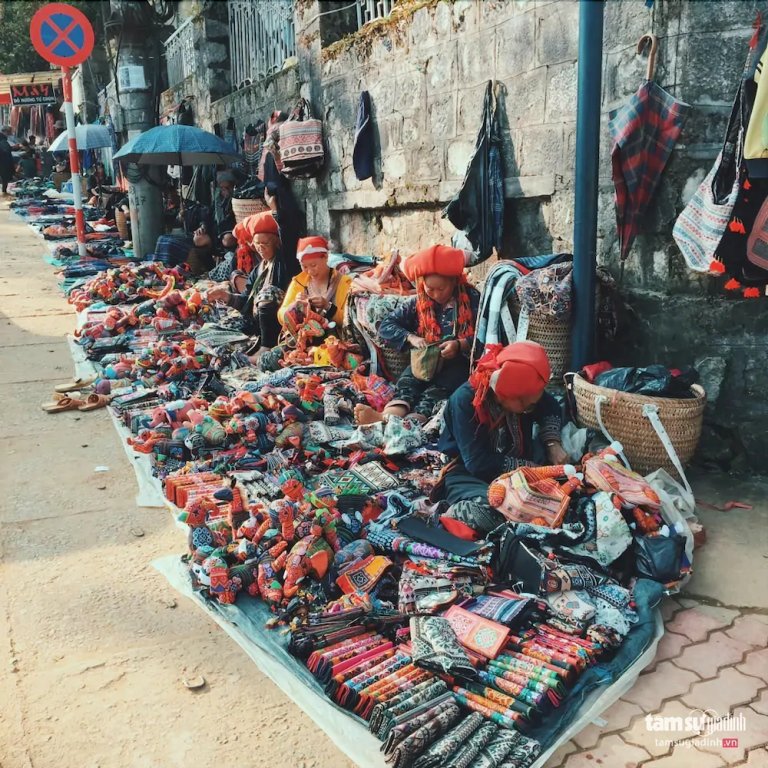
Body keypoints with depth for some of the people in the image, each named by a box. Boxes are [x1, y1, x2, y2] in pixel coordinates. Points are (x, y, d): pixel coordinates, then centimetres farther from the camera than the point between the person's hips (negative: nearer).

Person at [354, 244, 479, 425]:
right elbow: (386, 325, 6)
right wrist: (410, 338, -12)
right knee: (408, 379, -30)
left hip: (461, 361, -3)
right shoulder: (418, 303, 11)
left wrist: (460, 345, -22)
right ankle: (391, 415, -60)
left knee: (438, 386, -35)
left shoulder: (471, 299, 1)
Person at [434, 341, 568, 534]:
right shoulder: (464, 401, -25)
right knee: (491, 510, -37)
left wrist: (553, 443, -5)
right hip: (468, 473, -7)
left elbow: (551, 409, 13)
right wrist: (528, 467, -25)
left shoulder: (524, 392, -8)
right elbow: (478, 462, -27)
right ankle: (451, 514, -9)